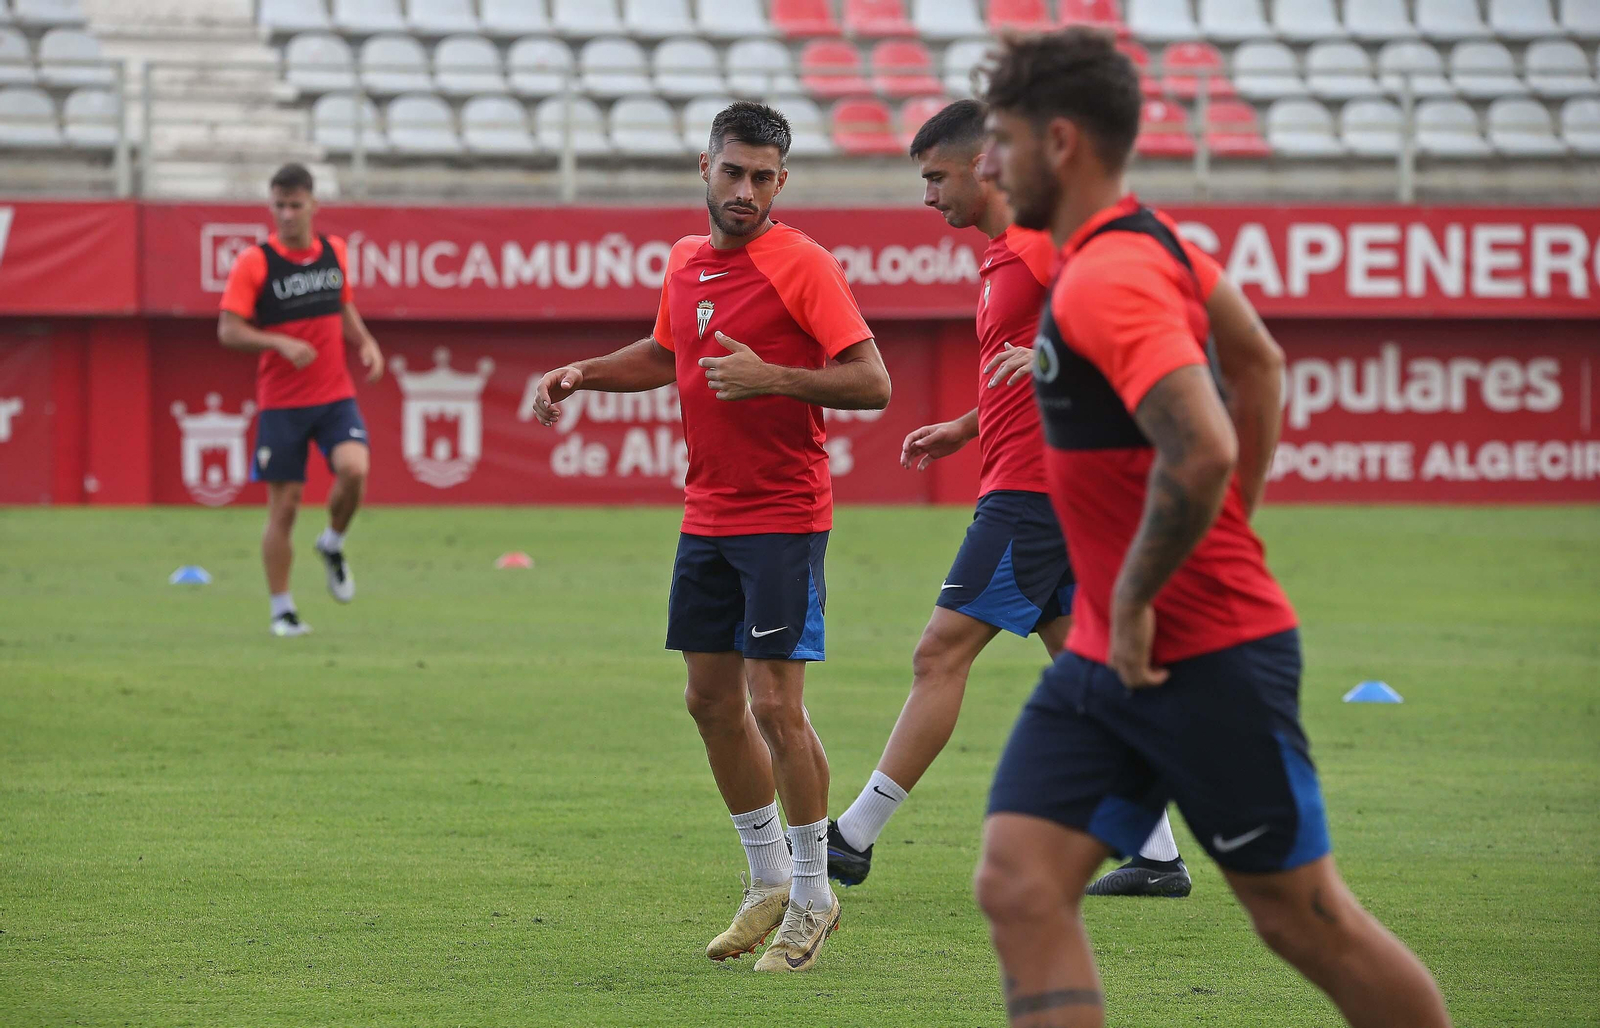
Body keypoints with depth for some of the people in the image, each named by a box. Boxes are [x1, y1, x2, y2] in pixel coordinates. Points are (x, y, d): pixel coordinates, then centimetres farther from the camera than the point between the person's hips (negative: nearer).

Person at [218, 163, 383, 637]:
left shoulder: (334, 251, 7)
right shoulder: (254, 263, -7)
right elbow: (228, 331, -10)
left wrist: (366, 342, 6)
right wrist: (281, 343, -23)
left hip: (335, 394, 3)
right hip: (280, 402, -3)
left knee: (353, 469, -23)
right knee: (284, 505, -1)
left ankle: (333, 544, 7)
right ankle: (282, 612, 11)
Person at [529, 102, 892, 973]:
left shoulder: (802, 266, -11)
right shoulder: (686, 262, 10)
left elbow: (873, 383, -16)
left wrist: (772, 376, -26)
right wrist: (582, 373, 14)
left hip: (783, 517, -7)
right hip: (707, 516, 7)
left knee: (775, 705, -9)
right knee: (711, 700, 10)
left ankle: (812, 896, 3)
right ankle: (768, 882, 24)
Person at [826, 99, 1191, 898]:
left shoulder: (1048, 236, -12)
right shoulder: (1007, 251, 19)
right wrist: (965, 428, 23)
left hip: (1034, 485, -11)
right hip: (1030, 480, 11)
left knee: (942, 652, -8)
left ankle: (853, 839, -5)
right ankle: (1158, 855, 9)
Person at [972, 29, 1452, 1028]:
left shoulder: (1106, 281, -20)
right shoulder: (1161, 250, 11)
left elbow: (1204, 453, -33)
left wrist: (1133, 601, -20)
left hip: (1210, 659, -9)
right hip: (1105, 657, 9)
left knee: (1304, 918, 2)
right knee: (1018, 884, -4)